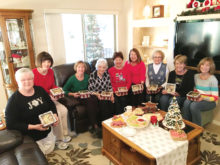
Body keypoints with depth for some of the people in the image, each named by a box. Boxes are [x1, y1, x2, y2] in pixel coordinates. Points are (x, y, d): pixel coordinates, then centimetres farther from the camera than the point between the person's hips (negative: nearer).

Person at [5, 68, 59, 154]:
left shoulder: (40, 90, -4)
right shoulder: (13, 100, -20)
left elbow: (51, 104, 8)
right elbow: (11, 124, -20)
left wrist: (55, 115, -12)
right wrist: (34, 127, -27)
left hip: (47, 132, 5)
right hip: (31, 138, -5)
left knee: (49, 151, 23)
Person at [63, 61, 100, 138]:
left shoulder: (87, 77, 10)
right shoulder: (72, 78, -2)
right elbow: (64, 90, 0)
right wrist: (73, 94, -15)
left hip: (87, 96, 4)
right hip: (77, 97, -3)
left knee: (94, 100, -33)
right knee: (90, 101, -34)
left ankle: (92, 126, -24)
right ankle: (95, 126, -27)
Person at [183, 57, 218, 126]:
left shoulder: (213, 79, -14)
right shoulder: (196, 76, 4)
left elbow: (215, 97, -11)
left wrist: (203, 98, -26)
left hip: (209, 101, -4)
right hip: (198, 99, 5)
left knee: (194, 105, -33)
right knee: (186, 102, -28)